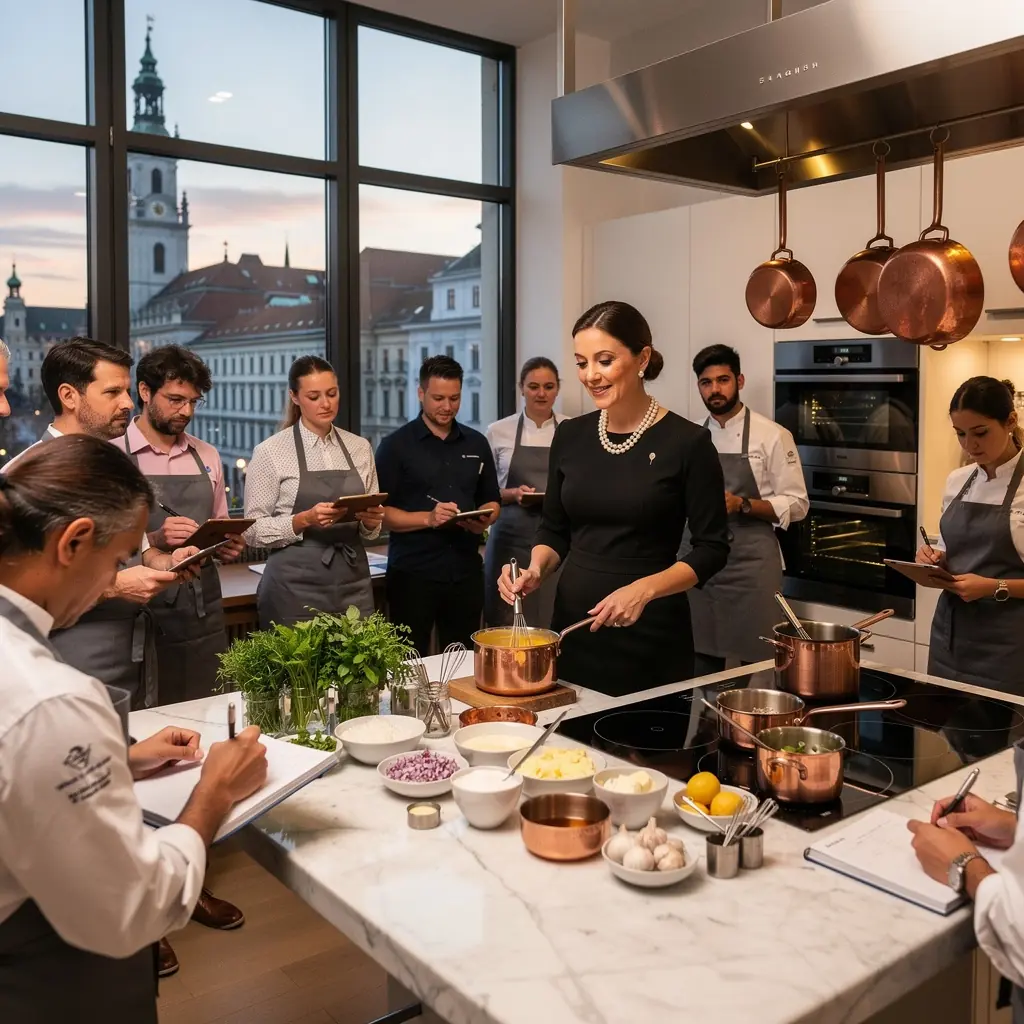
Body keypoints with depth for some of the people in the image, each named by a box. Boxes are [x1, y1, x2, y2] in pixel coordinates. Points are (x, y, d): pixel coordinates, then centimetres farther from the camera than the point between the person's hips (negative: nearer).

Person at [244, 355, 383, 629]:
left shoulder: (360, 448, 7)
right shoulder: (270, 451, -6)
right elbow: (254, 530, -6)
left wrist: (371, 520, -9)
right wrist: (304, 520, -21)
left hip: (353, 583, 4)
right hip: (296, 587, -4)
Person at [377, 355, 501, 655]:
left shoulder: (476, 443, 11)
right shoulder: (396, 445, -3)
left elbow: (492, 501, 17)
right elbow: (380, 511, -7)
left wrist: (484, 520, -6)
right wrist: (428, 519, -21)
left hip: (466, 571, 4)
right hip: (413, 573, -4)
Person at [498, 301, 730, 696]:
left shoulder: (686, 442, -10)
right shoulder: (570, 436, 4)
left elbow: (711, 547, -8)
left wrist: (643, 590, -20)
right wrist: (535, 570, -7)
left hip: (651, 634, -4)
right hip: (573, 624, 4)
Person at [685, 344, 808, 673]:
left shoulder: (772, 435, -6)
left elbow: (796, 505, -7)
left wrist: (741, 504, -19)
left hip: (751, 564, -4)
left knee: (757, 665, 1)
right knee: (702, 664, 9)